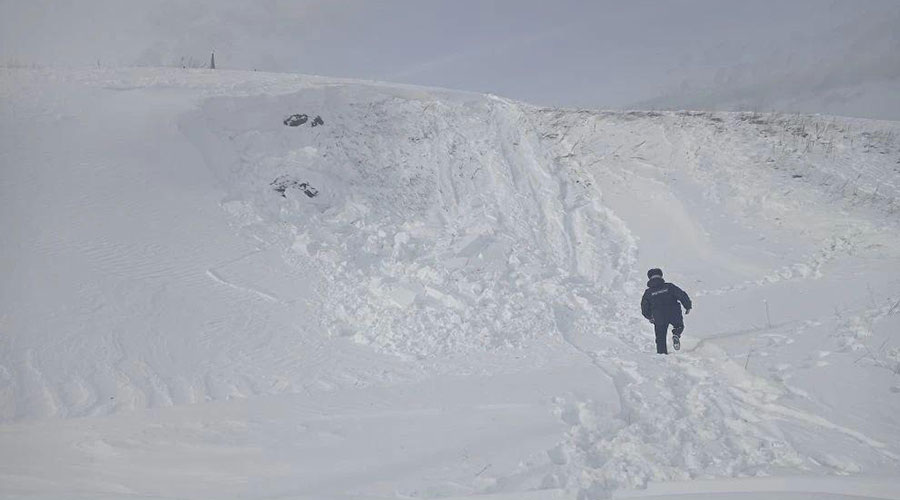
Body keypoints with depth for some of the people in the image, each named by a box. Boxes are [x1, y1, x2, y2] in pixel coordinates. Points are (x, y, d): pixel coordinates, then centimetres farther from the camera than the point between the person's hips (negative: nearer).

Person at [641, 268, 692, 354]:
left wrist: (650, 317, 28)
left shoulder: (648, 292, 6)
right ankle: (676, 335, -5)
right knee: (679, 326, 24)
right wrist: (688, 307, 7)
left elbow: (644, 308, 12)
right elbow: (682, 295, -3)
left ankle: (662, 353, 8)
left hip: (659, 318, 1)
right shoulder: (669, 286, 1)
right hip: (674, 314, -1)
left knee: (661, 338, 14)